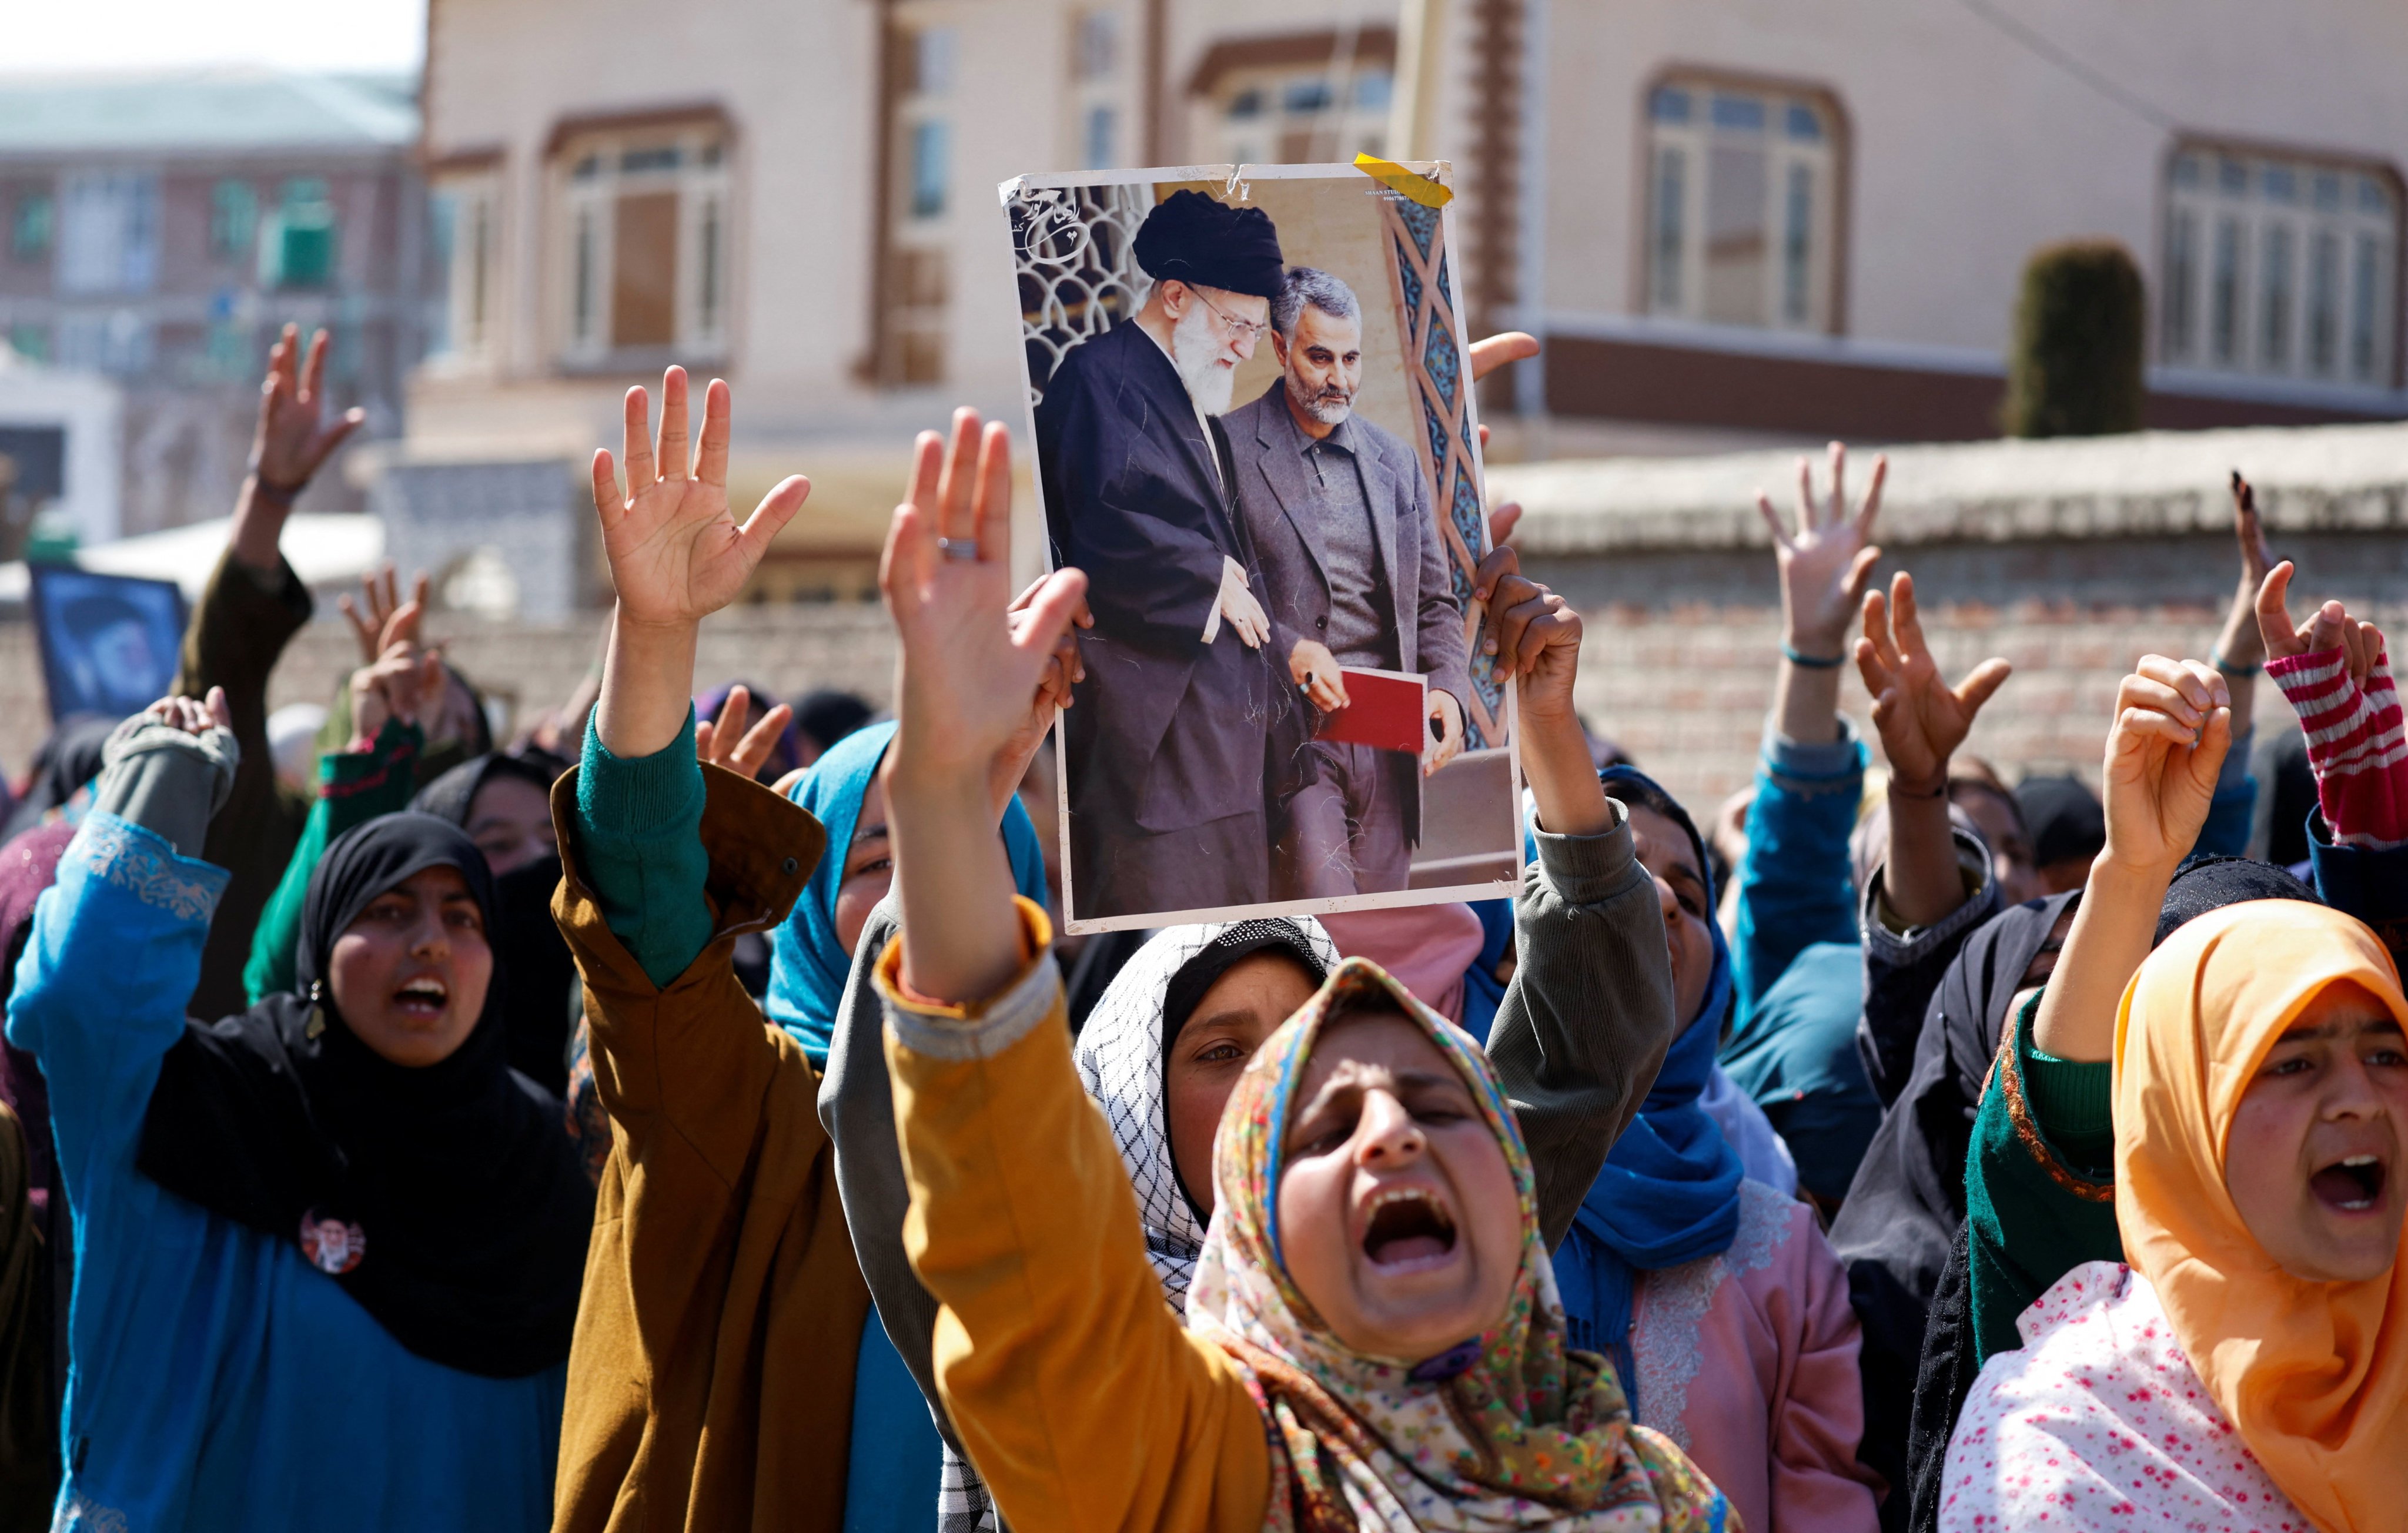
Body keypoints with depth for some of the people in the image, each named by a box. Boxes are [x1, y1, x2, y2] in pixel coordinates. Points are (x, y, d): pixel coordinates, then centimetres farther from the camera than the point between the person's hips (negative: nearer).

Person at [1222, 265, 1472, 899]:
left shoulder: (1396, 461, 17)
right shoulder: (1230, 449, 0)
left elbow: (1434, 602, 20)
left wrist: (1448, 688, 2)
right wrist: (1286, 650, -18)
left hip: (1389, 741, 5)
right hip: (1291, 727, -5)